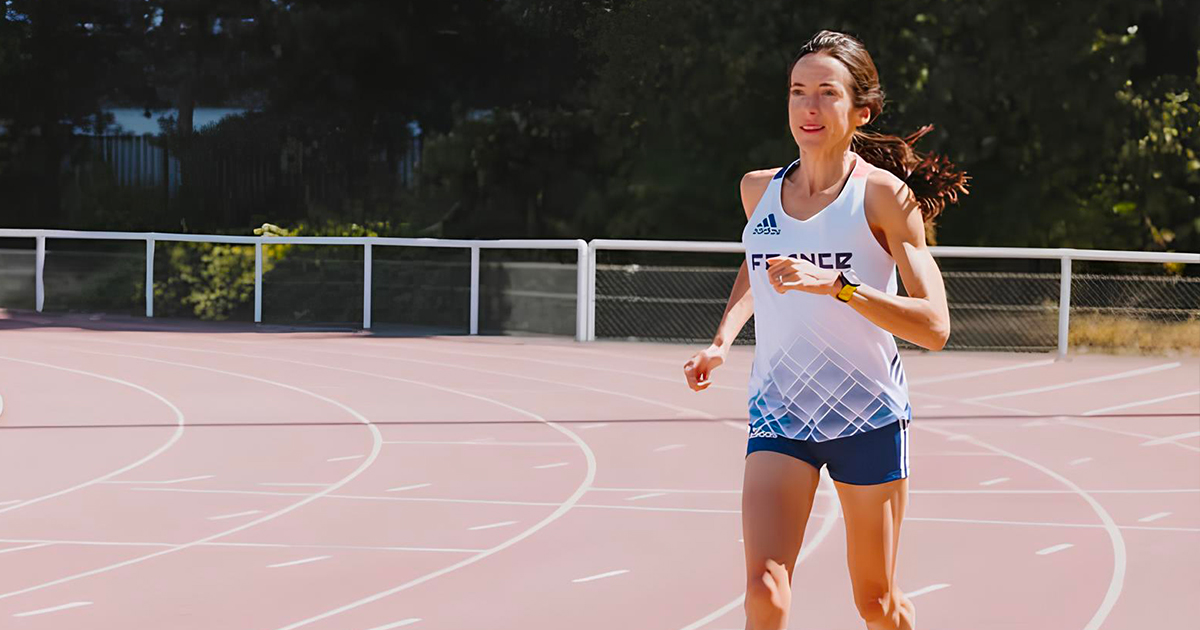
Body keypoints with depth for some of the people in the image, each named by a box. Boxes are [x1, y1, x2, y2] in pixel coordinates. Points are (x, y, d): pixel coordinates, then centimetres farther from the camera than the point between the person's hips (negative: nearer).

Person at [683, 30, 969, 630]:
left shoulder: (884, 193, -8)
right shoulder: (758, 189, 5)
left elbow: (933, 327, -16)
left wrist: (835, 284, -27)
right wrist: (722, 341, 11)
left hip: (867, 416, -2)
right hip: (777, 415, 2)